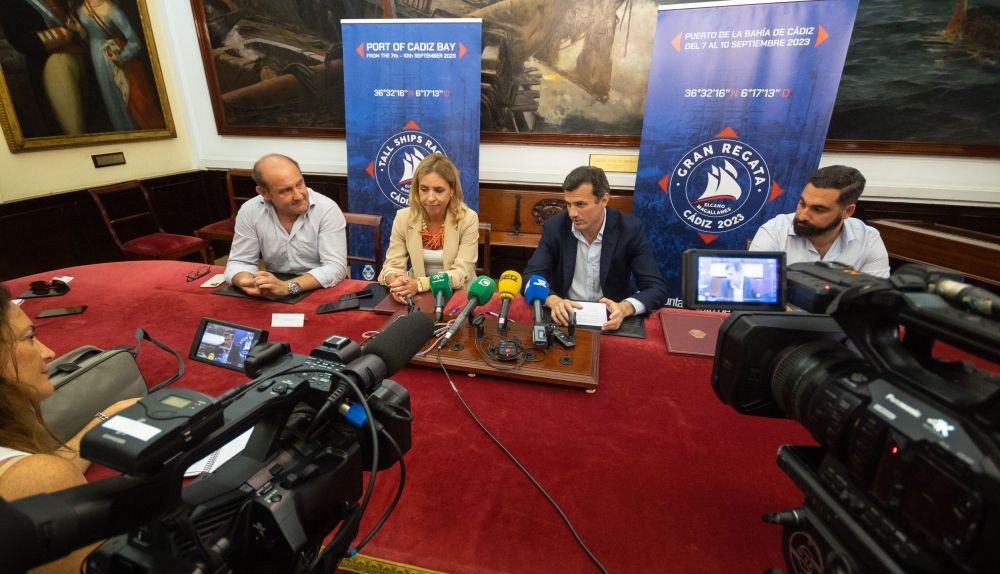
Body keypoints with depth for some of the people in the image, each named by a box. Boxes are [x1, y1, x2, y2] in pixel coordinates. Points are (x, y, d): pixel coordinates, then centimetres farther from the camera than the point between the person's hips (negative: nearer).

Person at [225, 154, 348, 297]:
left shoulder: (327, 209, -16)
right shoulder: (249, 212, -6)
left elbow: (336, 267, -21)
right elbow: (240, 262, 1)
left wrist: (287, 287, -32)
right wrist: (246, 282, -22)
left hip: (322, 291, -3)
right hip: (274, 292, 3)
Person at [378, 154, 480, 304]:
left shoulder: (468, 219, -13)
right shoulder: (403, 218, -5)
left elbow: (461, 273, -17)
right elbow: (393, 264, -6)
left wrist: (420, 284, -32)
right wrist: (394, 281, -30)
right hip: (417, 295, 3)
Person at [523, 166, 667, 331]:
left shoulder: (630, 229, -11)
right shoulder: (554, 227, -8)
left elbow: (657, 288, -13)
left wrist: (624, 308, -33)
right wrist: (554, 301, -31)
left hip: (610, 319, 0)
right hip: (566, 316, 0)